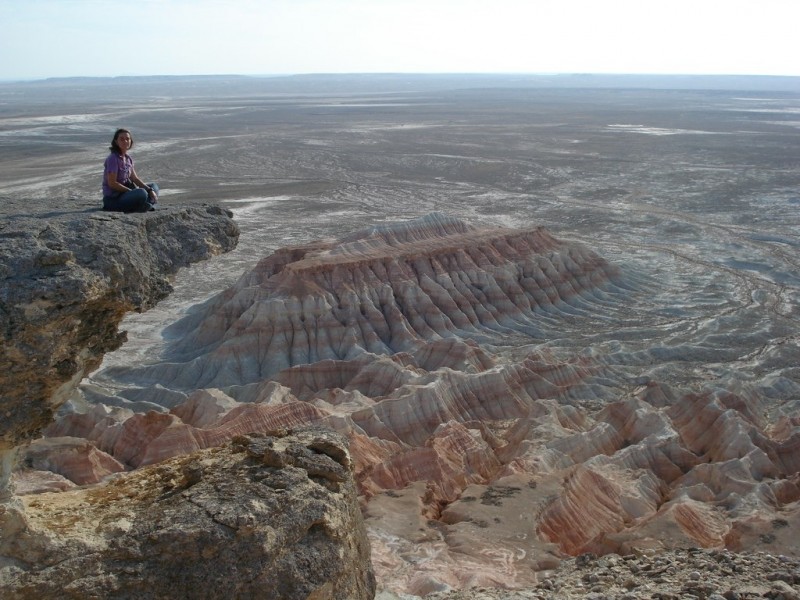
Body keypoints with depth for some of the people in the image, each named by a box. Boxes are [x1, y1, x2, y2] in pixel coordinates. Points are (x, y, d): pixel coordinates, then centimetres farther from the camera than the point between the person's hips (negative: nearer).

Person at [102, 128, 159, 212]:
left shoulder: (128, 158, 10)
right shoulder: (113, 158, -15)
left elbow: (134, 178, 11)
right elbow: (112, 183, -19)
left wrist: (150, 190, -2)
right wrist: (133, 192, -17)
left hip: (125, 192, 10)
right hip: (112, 199, -10)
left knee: (153, 187, 12)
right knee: (141, 194, -35)